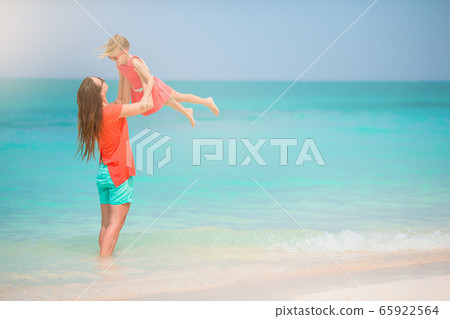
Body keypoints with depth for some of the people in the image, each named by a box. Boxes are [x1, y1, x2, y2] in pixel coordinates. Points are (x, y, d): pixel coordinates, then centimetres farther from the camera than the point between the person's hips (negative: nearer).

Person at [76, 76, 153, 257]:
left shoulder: (93, 116, 3)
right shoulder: (112, 111, -19)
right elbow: (145, 106, -10)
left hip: (103, 172, 8)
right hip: (119, 174, -8)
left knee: (106, 224, 10)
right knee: (116, 223, -5)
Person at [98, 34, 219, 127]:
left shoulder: (135, 62, -36)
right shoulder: (119, 65, -13)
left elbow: (150, 80, -41)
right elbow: (122, 80, 4)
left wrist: (145, 98, -52)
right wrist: (119, 98, 4)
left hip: (153, 87, -7)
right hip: (138, 91, 7)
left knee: (178, 98, 11)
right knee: (168, 102, 29)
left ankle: (207, 101, 32)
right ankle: (187, 112, 57)